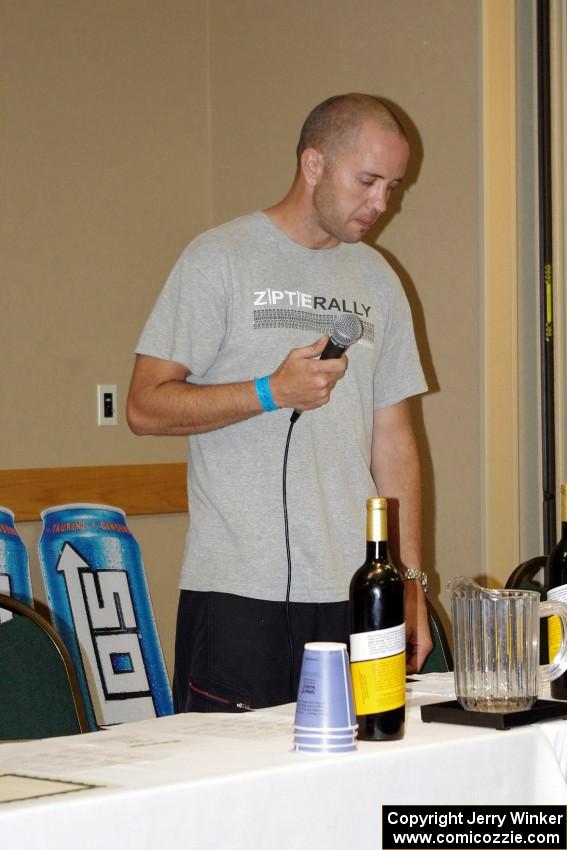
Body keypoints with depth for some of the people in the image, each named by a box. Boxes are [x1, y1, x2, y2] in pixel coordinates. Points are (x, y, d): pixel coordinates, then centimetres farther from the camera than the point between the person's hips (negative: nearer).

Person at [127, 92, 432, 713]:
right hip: (238, 590, -5)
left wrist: (410, 583, 11)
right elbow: (145, 406, -5)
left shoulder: (377, 282, 16)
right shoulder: (219, 259, -1)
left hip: (352, 592, 5)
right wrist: (271, 392, -16)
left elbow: (393, 440, 16)